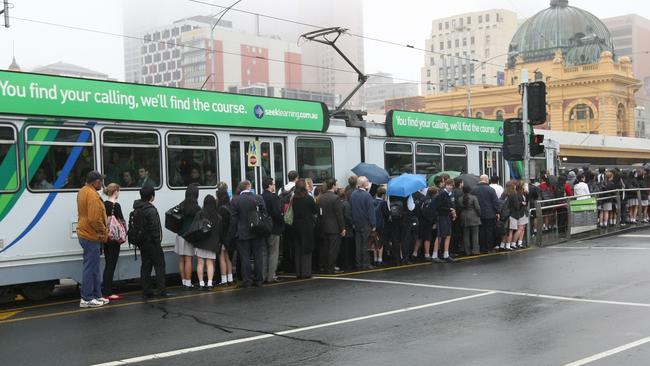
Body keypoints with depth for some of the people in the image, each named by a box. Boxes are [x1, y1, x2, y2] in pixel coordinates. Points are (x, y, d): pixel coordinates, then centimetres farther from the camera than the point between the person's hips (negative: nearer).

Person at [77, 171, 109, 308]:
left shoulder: (83, 191, 14)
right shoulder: (92, 195, -19)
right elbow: (94, 219, -27)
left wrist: (103, 231, 19)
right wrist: (104, 232, -12)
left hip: (85, 234, 10)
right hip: (91, 236, -10)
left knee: (93, 267, 16)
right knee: (91, 267, -4)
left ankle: (96, 295, 23)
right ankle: (87, 299, 2)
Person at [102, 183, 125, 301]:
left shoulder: (103, 204, 7)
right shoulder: (116, 205, -14)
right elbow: (121, 222, -15)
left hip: (105, 237, 7)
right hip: (114, 238, -7)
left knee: (108, 265, 15)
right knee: (111, 265, -2)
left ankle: (106, 291, 19)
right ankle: (108, 293, 0)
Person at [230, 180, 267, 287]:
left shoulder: (235, 200, -7)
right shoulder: (259, 198, -4)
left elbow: (233, 218, -5)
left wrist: (234, 232, 2)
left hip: (243, 233, -1)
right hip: (257, 233, 1)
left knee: (245, 258, 4)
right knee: (258, 256, 8)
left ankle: (247, 280, 4)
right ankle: (259, 279, 11)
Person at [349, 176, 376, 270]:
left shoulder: (353, 194, 2)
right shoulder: (367, 195, -16)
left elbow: (351, 208, 6)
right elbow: (370, 211, -15)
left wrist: (353, 222, 12)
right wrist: (373, 224, -10)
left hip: (356, 223, 6)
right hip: (365, 223, -6)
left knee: (358, 244, 11)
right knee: (365, 244, 0)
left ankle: (358, 263, 15)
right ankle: (365, 264, 4)